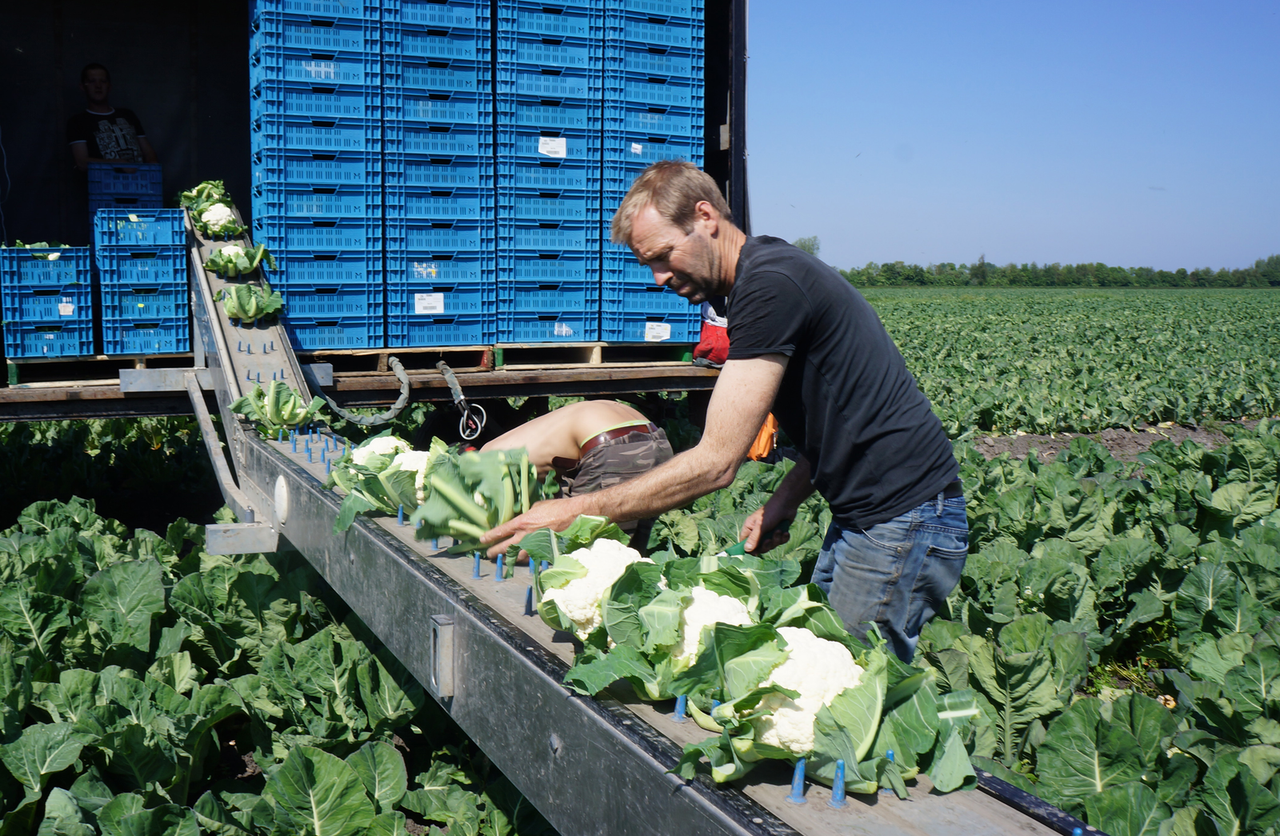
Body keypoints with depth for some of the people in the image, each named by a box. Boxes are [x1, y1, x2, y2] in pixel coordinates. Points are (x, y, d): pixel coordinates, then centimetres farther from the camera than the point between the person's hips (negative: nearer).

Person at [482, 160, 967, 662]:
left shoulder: (769, 284, -20)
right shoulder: (767, 272, 13)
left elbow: (716, 462, -22)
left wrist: (574, 513, -18)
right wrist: (784, 501, 6)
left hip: (903, 523, -10)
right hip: (866, 516, 10)